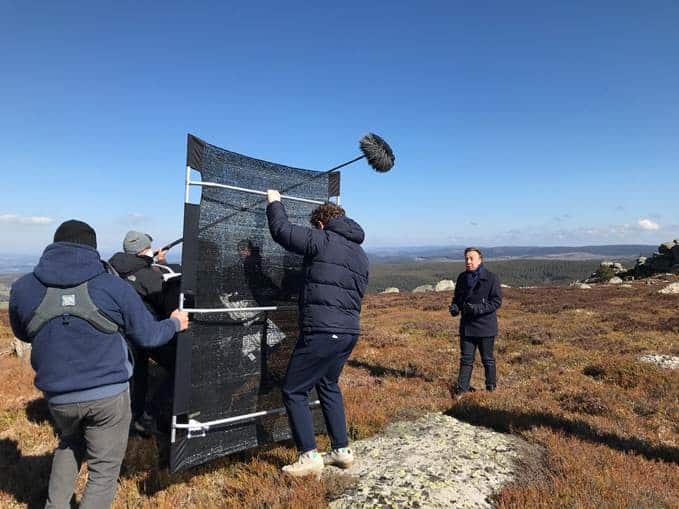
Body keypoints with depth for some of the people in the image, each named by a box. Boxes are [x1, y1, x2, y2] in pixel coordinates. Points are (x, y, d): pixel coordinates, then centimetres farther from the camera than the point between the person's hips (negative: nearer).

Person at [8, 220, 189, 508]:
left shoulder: (22, 289, -5)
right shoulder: (114, 287, -13)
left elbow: (23, 334, 14)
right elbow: (148, 335, -4)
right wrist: (175, 323, 15)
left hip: (59, 396, 4)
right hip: (108, 393, -3)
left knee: (69, 445, 33)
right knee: (104, 468, 14)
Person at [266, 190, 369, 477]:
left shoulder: (322, 240, -6)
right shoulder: (361, 254, 17)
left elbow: (282, 231, -2)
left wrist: (274, 203, 15)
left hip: (322, 331, -8)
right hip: (350, 331, 9)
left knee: (293, 391, 6)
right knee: (328, 385, 26)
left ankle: (310, 457, 10)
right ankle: (342, 451, 29)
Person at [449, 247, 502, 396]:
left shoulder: (491, 278, -11)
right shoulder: (462, 278, 6)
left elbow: (497, 301, -13)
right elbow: (457, 297, 17)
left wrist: (478, 308, -25)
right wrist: (455, 307, -5)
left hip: (485, 326, -4)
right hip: (466, 325, 4)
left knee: (487, 359, 11)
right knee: (466, 359, 11)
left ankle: (491, 386, 28)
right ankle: (462, 387, 19)